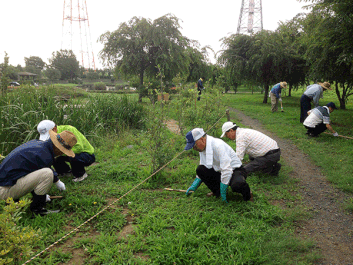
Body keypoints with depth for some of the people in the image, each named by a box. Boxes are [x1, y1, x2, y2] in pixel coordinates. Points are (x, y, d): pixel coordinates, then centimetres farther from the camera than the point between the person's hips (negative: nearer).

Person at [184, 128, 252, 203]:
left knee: (237, 185, -40)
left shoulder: (218, 145, -28)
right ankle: (217, 192, 1)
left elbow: (226, 170, -32)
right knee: (199, 169, -14)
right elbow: (202, 170, 12)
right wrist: (194, 186, 6)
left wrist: (223, 192, -27)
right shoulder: (202, 148, -1)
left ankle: (247, 195, -4)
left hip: (235, 171, -7)